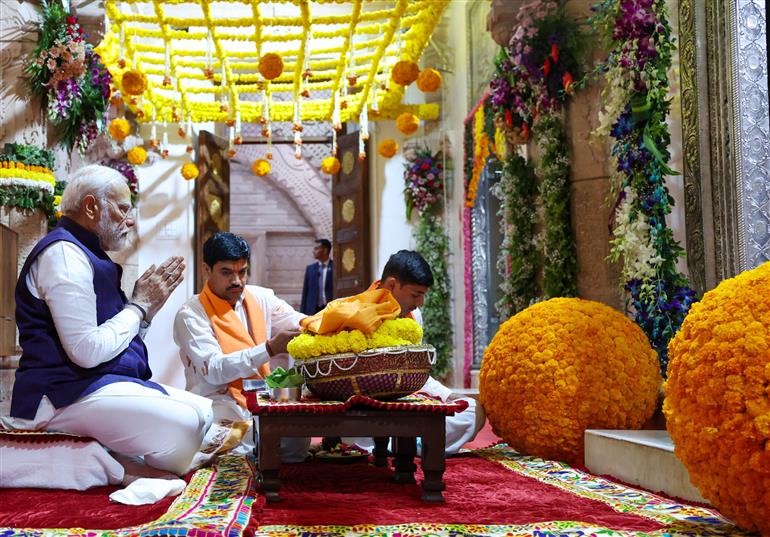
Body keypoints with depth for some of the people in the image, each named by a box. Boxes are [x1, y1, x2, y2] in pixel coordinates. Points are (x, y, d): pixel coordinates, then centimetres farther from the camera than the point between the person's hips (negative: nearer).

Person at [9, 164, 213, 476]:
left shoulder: (89, 256, 21)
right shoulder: (63, 253, -12)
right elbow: (87, 351, -21)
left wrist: (147, 307, 8)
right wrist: (139, 305, -7)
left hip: (101, 384, 11)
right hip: (63, 395, -11)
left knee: (203, 411, 4)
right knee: (180, 423, -27)